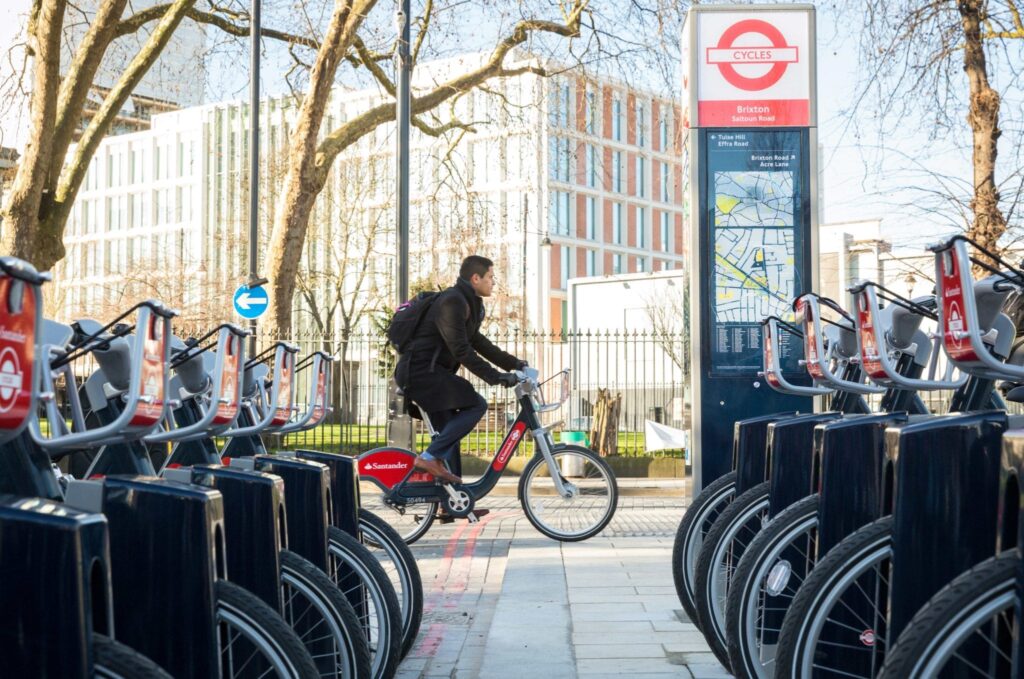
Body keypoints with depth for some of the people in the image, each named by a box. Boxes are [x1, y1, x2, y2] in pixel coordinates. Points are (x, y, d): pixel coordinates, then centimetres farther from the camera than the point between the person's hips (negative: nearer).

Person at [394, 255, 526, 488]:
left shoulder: (467, 303, 17)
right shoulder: (452, 302, -16)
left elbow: (477, 342, 23)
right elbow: (461, 350, -22)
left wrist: (513, 363, 17)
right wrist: (495, 377, -23)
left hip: (426, 372, 11)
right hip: (421, 371, -11)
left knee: (449, 432, 11)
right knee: (476, 405, -16)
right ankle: (430, 457, -16)